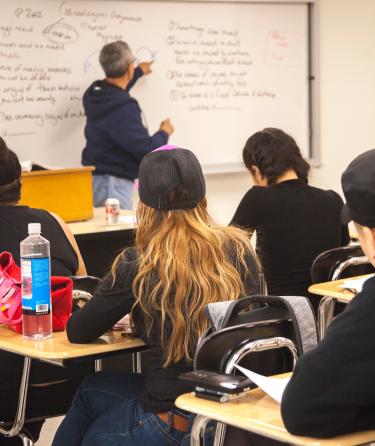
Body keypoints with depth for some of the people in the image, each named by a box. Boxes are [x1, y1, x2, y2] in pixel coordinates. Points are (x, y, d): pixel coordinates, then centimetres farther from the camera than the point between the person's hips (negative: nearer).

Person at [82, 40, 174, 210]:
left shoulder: (94, 93, 5)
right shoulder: (123, 109, -24)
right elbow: (147, 150, -22)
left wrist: (138, 72, 45)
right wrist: (164, 133, -1)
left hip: (95, 178, 10)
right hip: (113, 183, -10)